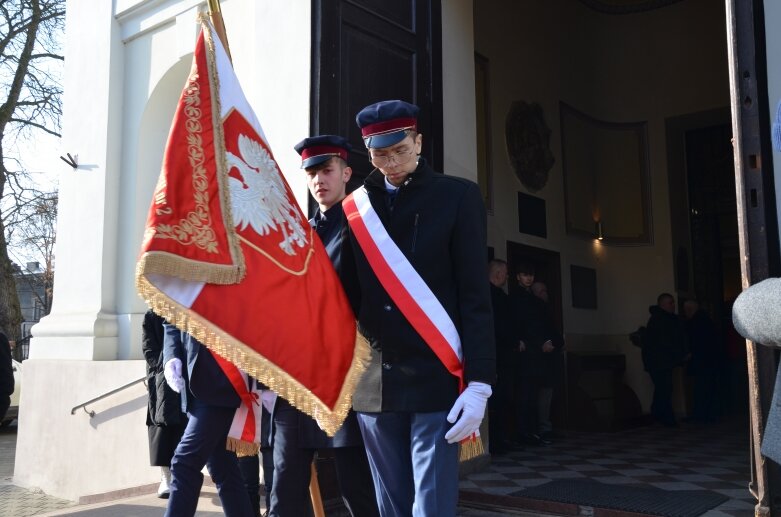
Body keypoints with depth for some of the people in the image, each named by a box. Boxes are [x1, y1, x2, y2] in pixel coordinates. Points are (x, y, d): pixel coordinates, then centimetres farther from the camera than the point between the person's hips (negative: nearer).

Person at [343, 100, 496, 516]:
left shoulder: (457, 196, 0)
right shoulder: (354, 209, 8)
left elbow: (475, 298, -4)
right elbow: (346, 295, 11)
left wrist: (479, 382, -10)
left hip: (436, 380, -3)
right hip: (373, 385, 4)